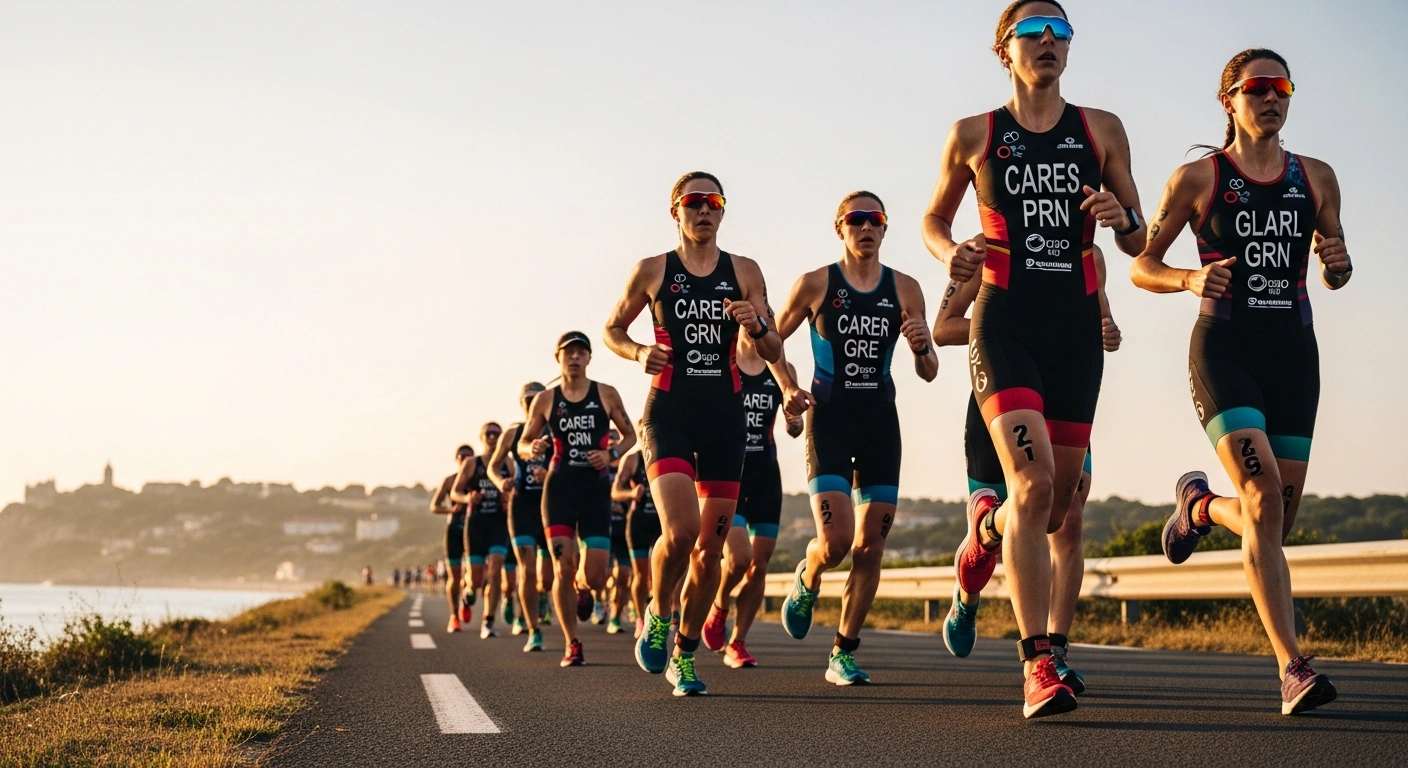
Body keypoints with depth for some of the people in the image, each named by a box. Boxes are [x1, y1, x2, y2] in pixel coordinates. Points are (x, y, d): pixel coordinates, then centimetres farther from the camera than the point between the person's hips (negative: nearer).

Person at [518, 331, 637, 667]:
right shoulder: (545, 400, 5)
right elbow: (522, 444, 11)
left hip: (596, 488, 0)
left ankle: (582, 588, 36)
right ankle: (572, 645, 3)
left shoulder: (607, 395, 4)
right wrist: (532, 448, -13)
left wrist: (611, 453, -10)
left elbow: (630, 435, 11)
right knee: (564, 569, -10)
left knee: (595, 576, -4)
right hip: (559, 488, 0)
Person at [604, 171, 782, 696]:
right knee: (680, 530, -22)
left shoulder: (744, 273, 8)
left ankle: (683, 653, 20)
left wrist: (756, 324, -15)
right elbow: (612, 329, 16)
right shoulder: (652, 271, 5)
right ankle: (657, 615, 7)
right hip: (669, 411, -2)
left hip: (725, 415, 3)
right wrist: (638, 353, -6)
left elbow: (773, 354, 7)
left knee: (710, 548, 4)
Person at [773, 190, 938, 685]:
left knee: (870, 547, 1)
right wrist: (788, 388, -5)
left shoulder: (905, 289, 4)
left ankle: (843, 654, 14)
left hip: (880, 421, 3)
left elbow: (928, 373, 5)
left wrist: (922, 349, -17)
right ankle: (806, 581, 21)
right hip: (829, 418, -3)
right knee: (836, 540, -15)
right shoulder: (815, 284, -1)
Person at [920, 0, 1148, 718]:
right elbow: (933, 218, 19)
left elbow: (1138, 244, 12)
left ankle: (986, 523, 45)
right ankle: (1037, 665, -18)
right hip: (1004, 325, -3)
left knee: (1057, 501, 7)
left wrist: (1122, 217, -11)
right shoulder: (973, 136, 6)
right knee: (1034, 481, -20)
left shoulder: (1101, 130, 10)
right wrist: (950, 252, -4)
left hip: (1076, 328, 3)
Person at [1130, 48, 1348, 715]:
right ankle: (1292, 669, -18)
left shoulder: (1316, 179, 12)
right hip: (1224, 350, -4)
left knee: (1278, 517, 4)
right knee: (1264, 499, -20)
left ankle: (1199, 506, 40)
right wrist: (1190, 279, -16)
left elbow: (1334, 275, 20)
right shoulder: (1199, 178, 2)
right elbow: (1140, 266, 4)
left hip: (1293, 351, 5)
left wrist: (1337, 264, -3)